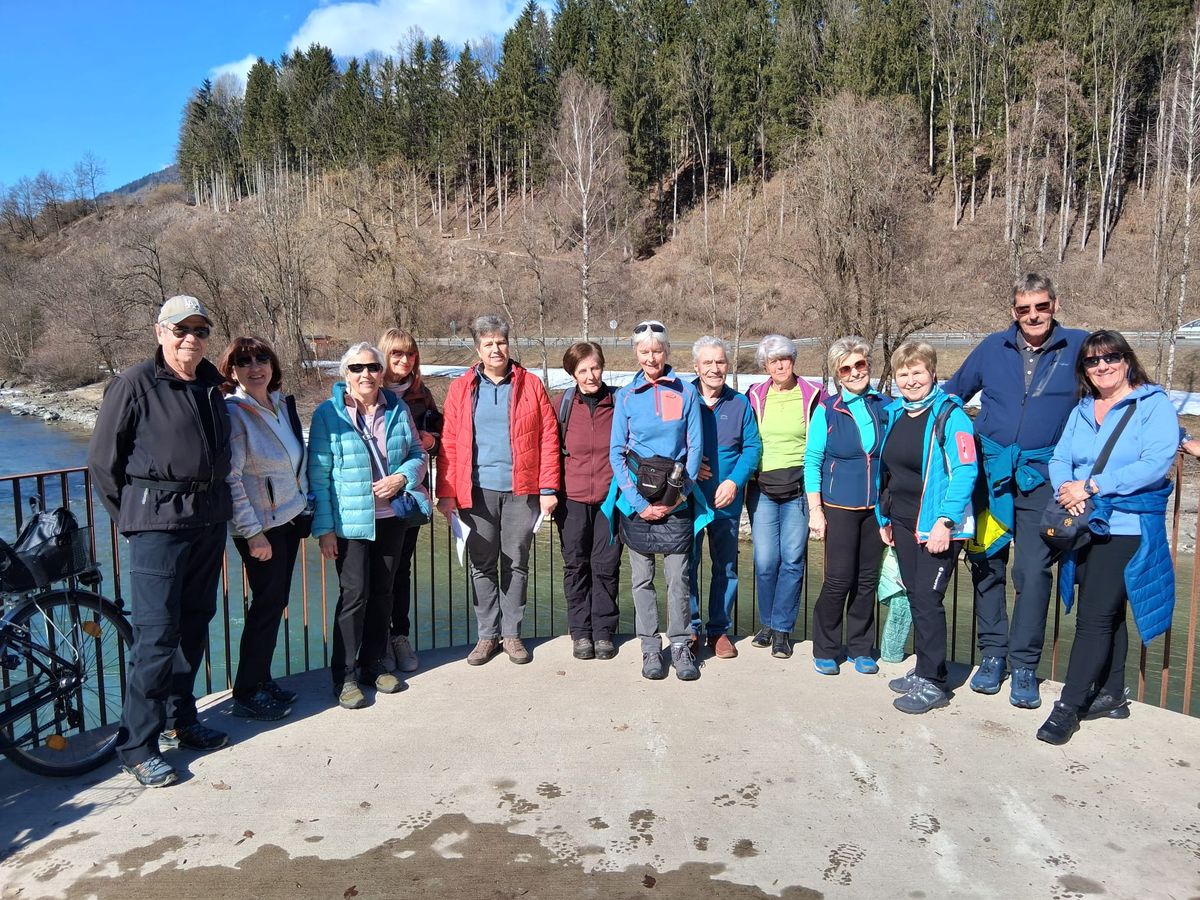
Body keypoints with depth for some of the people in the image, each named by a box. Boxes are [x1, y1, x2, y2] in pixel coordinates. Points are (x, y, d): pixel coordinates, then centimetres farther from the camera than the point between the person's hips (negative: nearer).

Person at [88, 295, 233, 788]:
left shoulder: (209, 385, 12)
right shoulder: (135, 384, -7)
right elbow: (102, 459, -4)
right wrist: (130, 516, 0)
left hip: (209, 520, 7)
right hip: (159, 525, -7)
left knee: (195, 624, 14)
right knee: (157, 633, -6)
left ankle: (180, 719, 30)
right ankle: (138, 746, 5)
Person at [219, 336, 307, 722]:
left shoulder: (283, 404, 6)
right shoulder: (233, 413, -15)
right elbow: (230, 479, -19)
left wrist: (306, 504, 15)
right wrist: (253, 532, -20)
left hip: (290, 518, 7)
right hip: (261, 527, -7)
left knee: (276, 602, 13)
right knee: (267, 603, -1)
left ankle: (262, 677, 27)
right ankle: (246, 693, 13)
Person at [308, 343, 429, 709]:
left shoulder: (397, 410, 4)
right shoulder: (328, 414, -7)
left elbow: (418, 456, 11)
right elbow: (318, 474, -7)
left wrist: (401, 477, -11)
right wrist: (324, 527, -11)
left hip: (392, 517, 4)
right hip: (349, 521, -4)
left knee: (382, 593, 13)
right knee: (354, 595, -4)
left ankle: (373, 665, 28)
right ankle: (343, 676, 11)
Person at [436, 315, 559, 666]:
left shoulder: (530, 385, 5)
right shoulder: (461, 388, 6)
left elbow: (548, 438, 1)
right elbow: (449, 444, 3)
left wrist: (548, 488, -5)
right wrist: (447, 492, -4)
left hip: (521, 491, 0)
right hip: (477, 491, 1)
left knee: (517, 564, 8)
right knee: (482, 566, 8)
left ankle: (512, 633, 21)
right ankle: (488, 635, 20)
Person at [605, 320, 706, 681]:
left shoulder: (686, 393, 3)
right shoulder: (626, 395, 5)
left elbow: (696, 448, 1)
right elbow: (616, 452, 2)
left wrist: (677, 497, -7)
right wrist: (638, 502, -7)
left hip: (676, 501, -1)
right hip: (636, 501, 1)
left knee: (678, 576, 1)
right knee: (642, 578, 6)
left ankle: (680, 645, 15)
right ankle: (650, 648, 17)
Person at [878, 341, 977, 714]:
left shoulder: (950, 415, -11)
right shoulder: (894, 415, 10)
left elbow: (965, 471, -17)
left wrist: (944, 521, -22)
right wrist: (884, 518, 16)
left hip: (936, 526, -7)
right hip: (903, 523, 7)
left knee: (927, 599, -6)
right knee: (915, 596, 13)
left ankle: (933, 683, 5)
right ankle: (923, 670, 25)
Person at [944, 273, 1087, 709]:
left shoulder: (1078, 347, 2)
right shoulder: (992, 347, 6)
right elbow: (952, 394, 17)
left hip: (1041, 474, -2)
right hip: (989, 470, 2)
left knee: (1033, 570, -4)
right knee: (985, 562, 6)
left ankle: (1024, 665, 9)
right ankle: (992, 653, 20)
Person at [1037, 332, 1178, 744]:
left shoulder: (1155, 405, -5)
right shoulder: (1081, 412, 14)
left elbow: (1156, 464, -17)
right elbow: (1059, 459, 7)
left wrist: (1091, 486, -20)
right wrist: (1066, 489, -15)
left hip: (1127, 528, -6)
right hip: (1084, 526, 6)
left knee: (1095, 617, -8)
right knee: (1107, 616, 15)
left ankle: (1068, 707, -3)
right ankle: (1111, 695, 27)